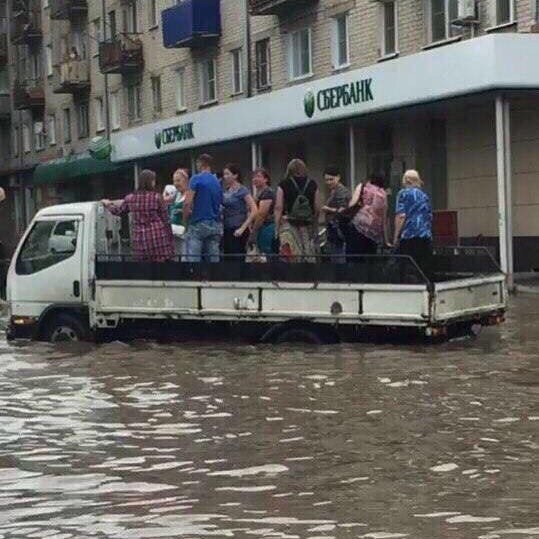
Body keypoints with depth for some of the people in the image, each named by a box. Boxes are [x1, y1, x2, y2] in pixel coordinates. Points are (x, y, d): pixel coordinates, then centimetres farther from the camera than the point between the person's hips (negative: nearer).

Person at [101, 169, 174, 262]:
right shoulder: (157, 197, -5)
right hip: (158, 237, -4)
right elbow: (165, 220, -1)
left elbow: (117, 211, 22)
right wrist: (170, 240, 8)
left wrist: (108, 204, 44)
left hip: (140, 240, 4)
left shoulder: (130, 199, 5)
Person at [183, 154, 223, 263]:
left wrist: (185, 219, 1)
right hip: (215, 225, 6)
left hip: (198, 224, -6)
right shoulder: (217, 182, 12)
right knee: (213, 259, 5)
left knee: (192, 259, -7)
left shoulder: (197, 179, -6)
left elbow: (187, 202, -12)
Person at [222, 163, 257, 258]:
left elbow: (254, 211, -14)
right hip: (227, 230, 7)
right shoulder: (226, 191, 12)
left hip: (237, 231, -7)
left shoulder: (242, 191, -7)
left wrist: (242, 228, -17)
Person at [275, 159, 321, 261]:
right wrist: (316, 227, 17)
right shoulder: (313, 185, 6)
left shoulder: (283, 185, 0)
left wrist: (277, 227, 1)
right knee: (308, 256, 5)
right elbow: (317, 208, 6)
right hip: (308, 225, 2)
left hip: (289, 223, -2)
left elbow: (278, 208, -4)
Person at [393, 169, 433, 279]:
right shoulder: (424, 195, 20)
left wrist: (396, 236, -6)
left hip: (408, 236, -6)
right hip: (426, 236, 6)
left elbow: (400, 216, -8)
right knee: (425, 269, 4)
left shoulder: (404, 193, 2)